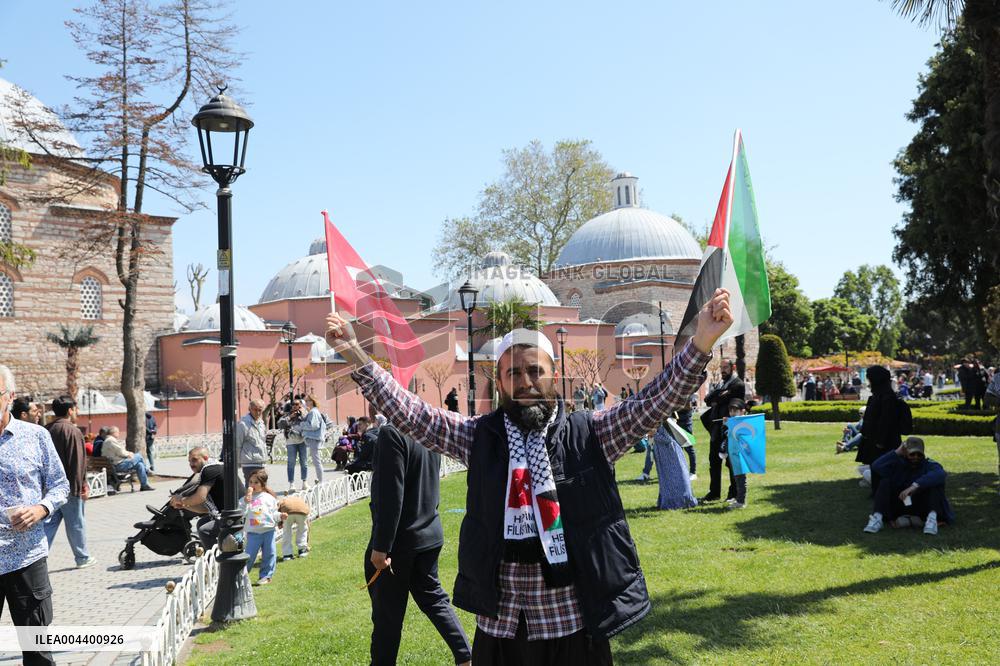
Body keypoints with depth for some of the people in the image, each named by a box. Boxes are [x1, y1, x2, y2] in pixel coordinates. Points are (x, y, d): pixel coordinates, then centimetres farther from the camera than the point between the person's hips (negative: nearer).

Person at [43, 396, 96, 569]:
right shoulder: (73, 431, -15)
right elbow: (78, 462, -18)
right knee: (76, 524, 5)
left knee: (49, 523, 9)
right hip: (69, 486, -7)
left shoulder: (46, 430, 9)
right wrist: (82, 485, -12)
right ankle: (83, 558, 16)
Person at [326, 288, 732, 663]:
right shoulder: (480, 437, 1)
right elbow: (409, 414, -1)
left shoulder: (589, 434, -3)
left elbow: (654, 403, -12)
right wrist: (355, 356, -8)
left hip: (576, 622, -1)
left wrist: (700, 343, -26)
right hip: (500, 623, 1)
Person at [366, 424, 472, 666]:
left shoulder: (392, 433, -21)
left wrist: (380, 546, -19)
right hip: (430, 533, 8)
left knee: (387, 614, 7)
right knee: (433, 598, 20)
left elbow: (390, 493, -23)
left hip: (399, 538, -8)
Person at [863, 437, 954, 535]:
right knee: (886, 481, -18)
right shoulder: (898, 464, 3)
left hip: (922, 508, -2)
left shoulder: (928, 464, -5)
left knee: (935, 482, -21)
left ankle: (932, 517, -37)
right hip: (899, 508, 2)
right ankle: (877, 518, -34)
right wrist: (896, 453, -12)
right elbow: (876, 467, -13)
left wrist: (915, 485, -42)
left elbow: (940, 474, -31)